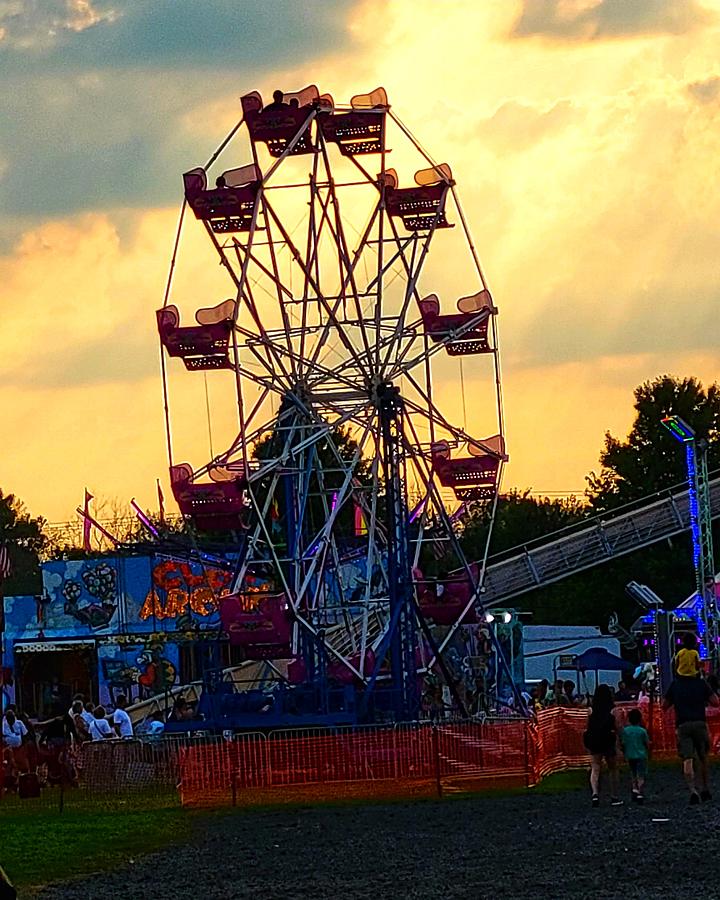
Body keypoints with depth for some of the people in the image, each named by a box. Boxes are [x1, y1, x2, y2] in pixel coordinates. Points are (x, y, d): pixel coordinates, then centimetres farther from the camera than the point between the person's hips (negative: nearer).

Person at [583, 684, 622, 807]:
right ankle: (614, 797, 21)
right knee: (613, 770, 16)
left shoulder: (591, 710, 0)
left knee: (595, 769, 2)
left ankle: (595, 793, -21)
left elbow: (588, 727, 3)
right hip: (609, 741, -1)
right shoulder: (612, 710, -6)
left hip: (594, 741, 1)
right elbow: (616, 728, -8)